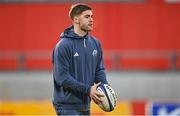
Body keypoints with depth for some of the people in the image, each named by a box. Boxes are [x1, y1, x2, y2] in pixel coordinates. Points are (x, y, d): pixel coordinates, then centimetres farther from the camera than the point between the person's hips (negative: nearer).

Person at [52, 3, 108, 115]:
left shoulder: (95, 43, 9)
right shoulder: (63, 46, -13)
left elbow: (99, 69, 15)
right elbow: (61, 77, -18)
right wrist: (87, 90, -22)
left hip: (85, 105, 7)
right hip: (67, 106, -7)